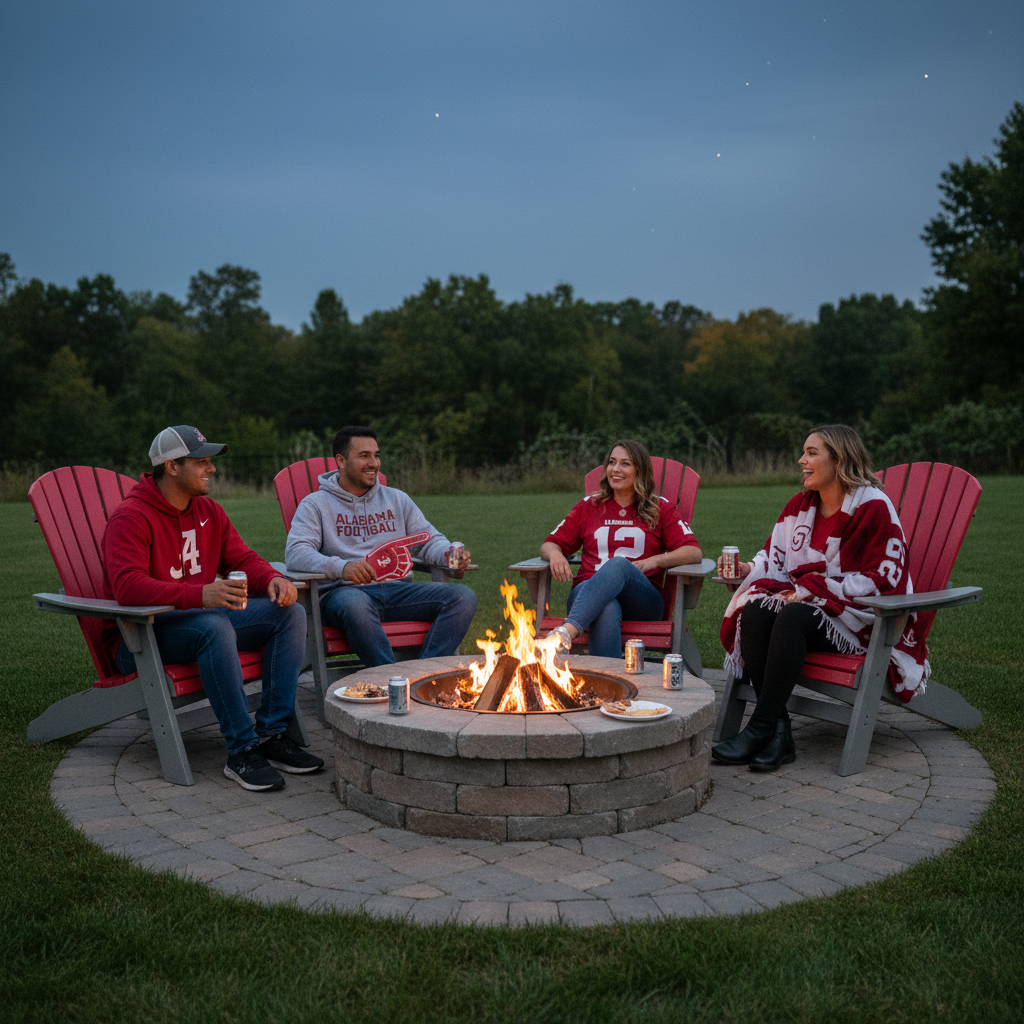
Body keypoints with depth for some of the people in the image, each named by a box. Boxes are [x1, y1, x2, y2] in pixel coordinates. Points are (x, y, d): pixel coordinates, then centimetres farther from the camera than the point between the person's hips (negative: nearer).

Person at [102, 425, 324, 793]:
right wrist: (199, 595, -43)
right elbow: (128, 586, -28)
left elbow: (242, 559, 12)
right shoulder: (130, 517, -14)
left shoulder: (208, 511, 11)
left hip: (203, 617, 8)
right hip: (139, 637, -8)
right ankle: (241, 751, -30)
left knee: (290, 612, -10)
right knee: (215, 625, -38)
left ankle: (272, 734, -14)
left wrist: (273, 579, -14)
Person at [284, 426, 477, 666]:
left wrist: (450, 555, -7)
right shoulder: (316, 504, 9)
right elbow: (295, 553, -6)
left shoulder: (397, 499, 24)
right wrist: (340, 567, -26)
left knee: (463, 596, -20)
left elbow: (429, 540, 19)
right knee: (355, 605, -42)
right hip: (344, 591, -4)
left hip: (398, 590, 5)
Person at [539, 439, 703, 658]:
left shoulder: (660, 508, 18)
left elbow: (694, 552, 6)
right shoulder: (589, 506, 23)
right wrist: (555, 554, -4)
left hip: (643, 602, -1)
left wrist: (653, 561, -11)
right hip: (587, 595, 2)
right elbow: (548, 544, 22)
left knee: (619, 564, -38)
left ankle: (566, 632, -58)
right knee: (607, 610, -40)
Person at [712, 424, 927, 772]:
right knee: (754, 612, -25)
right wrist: (748, 569, -10)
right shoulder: (800, 505, 12)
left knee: (792, 617, -34)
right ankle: (779, 733, -28)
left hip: (858, 617, -6)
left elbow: (879, 579, -16)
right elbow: (776, 558, 13)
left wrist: (808, 590, -20)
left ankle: (760, 729, -29)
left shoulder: (873, 507, -10)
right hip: (806, 601, 6)